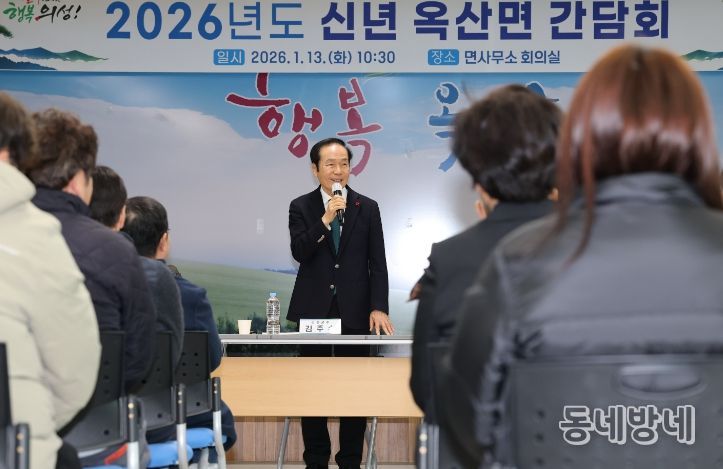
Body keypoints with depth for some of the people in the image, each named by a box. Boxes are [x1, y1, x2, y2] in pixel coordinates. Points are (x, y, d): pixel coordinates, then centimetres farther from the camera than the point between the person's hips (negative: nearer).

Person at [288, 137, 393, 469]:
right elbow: (299, 252, -10)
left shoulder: (368, 208, 5)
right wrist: (325, 219, -21)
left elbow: (377, 263, 2)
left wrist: (379, 307, -8)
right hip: (314, 309, 0)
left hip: (355, 311, 0)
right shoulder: (301, 207, 4)